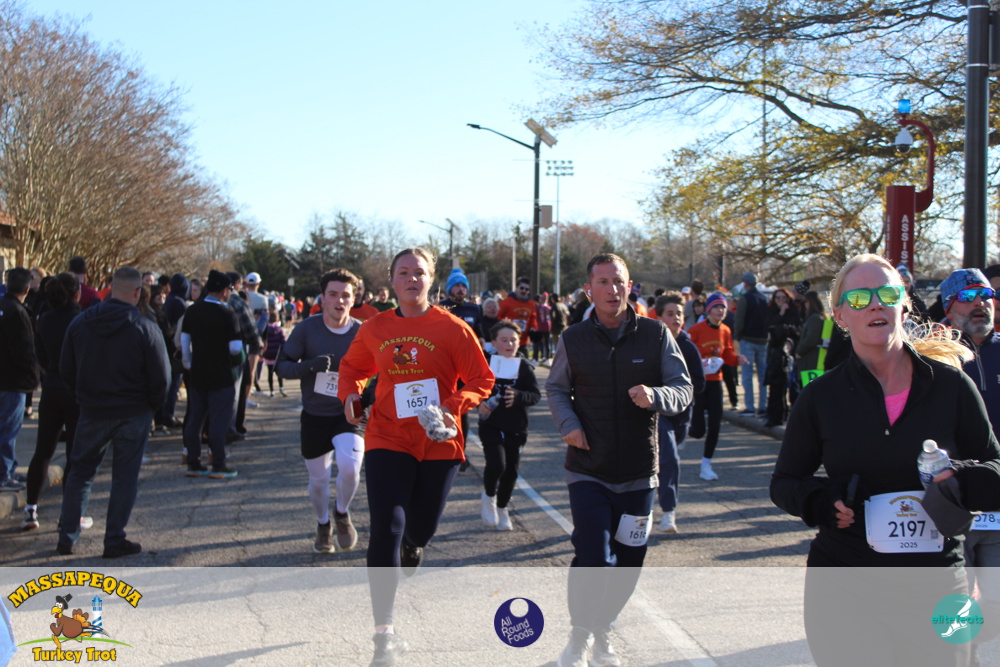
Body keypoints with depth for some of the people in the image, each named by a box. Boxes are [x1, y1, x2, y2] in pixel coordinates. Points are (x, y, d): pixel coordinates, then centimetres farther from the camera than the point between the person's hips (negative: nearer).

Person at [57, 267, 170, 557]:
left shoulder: (80, 322, -1)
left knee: (80, 471, 16)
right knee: (125, 477, 6)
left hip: (92, 412, 3)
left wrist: (83, 399, 14)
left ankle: (67, 536, 17)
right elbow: (161, 378, -12)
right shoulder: (145, 328, -14)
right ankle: (114, 541, 8)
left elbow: (66, 369, 5)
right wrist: (151, 406, 5)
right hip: (133, 414, -3)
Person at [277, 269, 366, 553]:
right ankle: (323, 525, 40)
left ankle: (342, 514, 7)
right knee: (318, 479, 10)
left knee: (349, 466, -24)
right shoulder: (307, 329, -9)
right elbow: (282, 365, -6)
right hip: (314, 416, 1)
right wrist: (310, 365, -26)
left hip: (347, 415, -1)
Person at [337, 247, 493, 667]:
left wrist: (453, 406, -21)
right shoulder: (374, 328, 2)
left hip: (437, 443, 0)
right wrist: (350, 394, -1)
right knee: (385, 529, -11)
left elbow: (481, 380, -4)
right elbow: (353, 366, 19)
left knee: (423, 528, 12)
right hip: (387, 440, 0)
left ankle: (412, 542, 55)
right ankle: (385, 633, -5)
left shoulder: (452, 328, -6)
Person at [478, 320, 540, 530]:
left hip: (516, 428, 2)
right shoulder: (486, 364, -3)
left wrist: (518, 397, -22)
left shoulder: (524, 367, 0)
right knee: (496, 464, -20)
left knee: (511, 470, 6)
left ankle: (501, 508, 31)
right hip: (491, 424, -2)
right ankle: (489, 496, 12)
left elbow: (536, 395, -3)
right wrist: (479, 403, -15)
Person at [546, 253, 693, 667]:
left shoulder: (656, 335, -2)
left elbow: (683, 388, -1)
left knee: (628, 561, 9)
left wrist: (654, 397, -23)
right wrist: (568, 423, -6)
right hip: (588, 472, -1)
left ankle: (602, 631, 34)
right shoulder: (573, 339, 0)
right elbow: (555, 388, 14)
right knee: (593, 557, -11)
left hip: (638, 473, 1)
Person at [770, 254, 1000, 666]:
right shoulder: (821, 396, 1)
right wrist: (823, 502, -13)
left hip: (936, 590, 0)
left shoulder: (950, 385, 0)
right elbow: (784, 482, 8)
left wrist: (960, 482, -17)